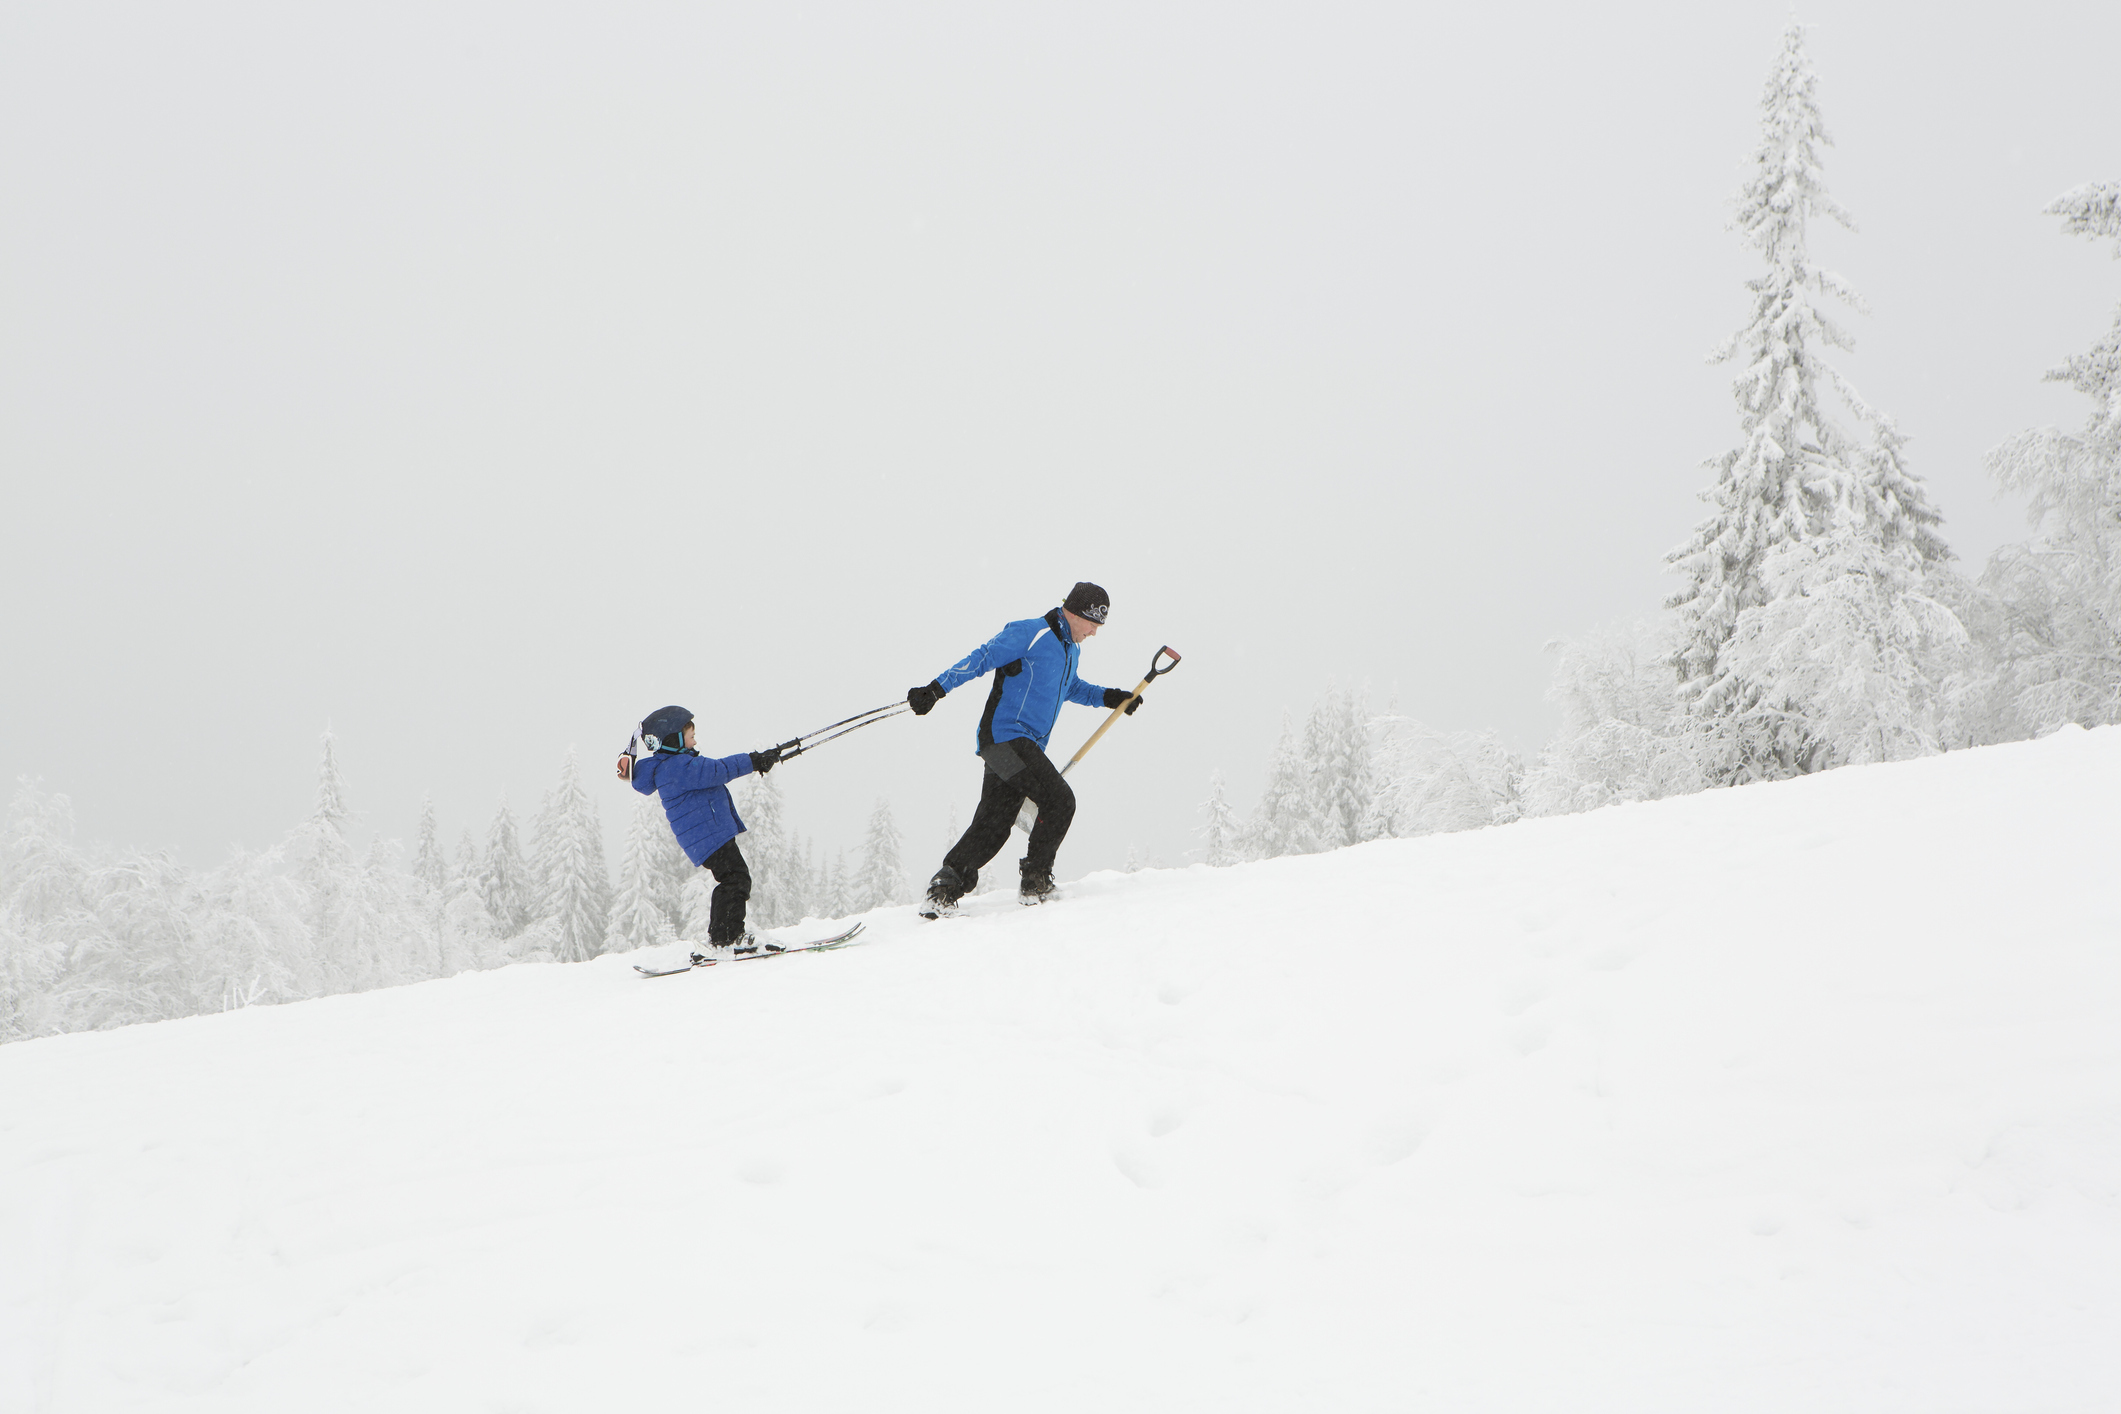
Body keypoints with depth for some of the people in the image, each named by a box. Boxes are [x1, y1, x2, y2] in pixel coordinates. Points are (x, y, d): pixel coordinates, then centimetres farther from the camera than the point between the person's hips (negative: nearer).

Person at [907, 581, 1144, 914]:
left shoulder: (1071, 650, 21)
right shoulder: (1031, 634, -9)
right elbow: (982, 658, -14)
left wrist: (1108, 697, 31)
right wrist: (937, 688, -20)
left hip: (1026, 746, 9)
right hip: (1005, 735, -9)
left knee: (993, 824, 3)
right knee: (1060, 800, -14)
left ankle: (944, 890, 3)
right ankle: (1035, 880, -5)